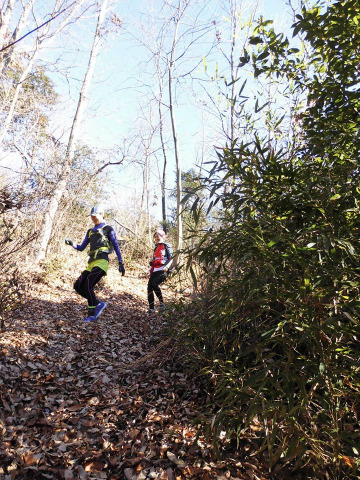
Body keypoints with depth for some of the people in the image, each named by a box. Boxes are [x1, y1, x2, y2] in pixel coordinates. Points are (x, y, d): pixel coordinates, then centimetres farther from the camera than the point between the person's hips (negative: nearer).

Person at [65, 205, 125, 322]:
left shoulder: (108, 229, 5)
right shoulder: (90, 232, 23)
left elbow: (116, 247, 3)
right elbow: (81, 248, 23)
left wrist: (121, 263, -3)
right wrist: (71, 243, 3)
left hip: (101, 262, -7)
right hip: (91, 264, 7)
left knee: (88, 286, -18)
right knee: (78, 286, 0)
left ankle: (92, 314, -6)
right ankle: (98, 304, 12)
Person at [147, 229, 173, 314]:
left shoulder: (166, 246, 3)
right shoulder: (156, 248, 23)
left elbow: (171, 259, -3)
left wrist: (167, 266, -20)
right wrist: (150, 271, 21)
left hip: (163, 270, -7)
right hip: (155, 270, 7)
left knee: (154, 284, -26)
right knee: (149, 287, -5)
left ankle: (162, 303, -10)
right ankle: (151, 308, 3)